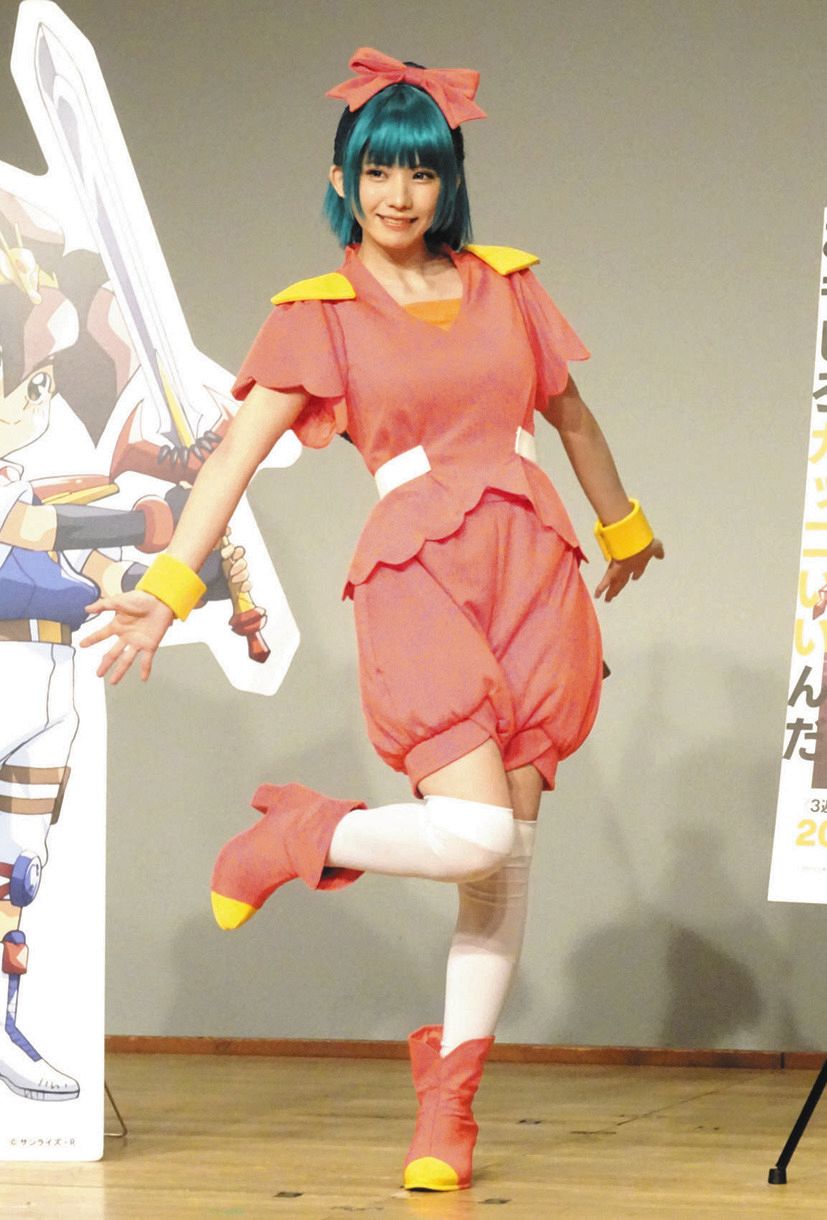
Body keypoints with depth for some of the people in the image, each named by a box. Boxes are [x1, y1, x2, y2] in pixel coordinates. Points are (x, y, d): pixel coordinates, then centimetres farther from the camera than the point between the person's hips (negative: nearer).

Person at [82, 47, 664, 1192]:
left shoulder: (505, 283, 13)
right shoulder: (317, 315, 5)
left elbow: (572, 415, 28)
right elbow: (238, 452, -3)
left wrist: (623, 526, 40)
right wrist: (171, 584, -16)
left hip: (531, 562, 4)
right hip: (418, 571, -4)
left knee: (509, 848, 2)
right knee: (473, 833, -20)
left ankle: (449, 1099, 11)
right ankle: (302, 835, 10)